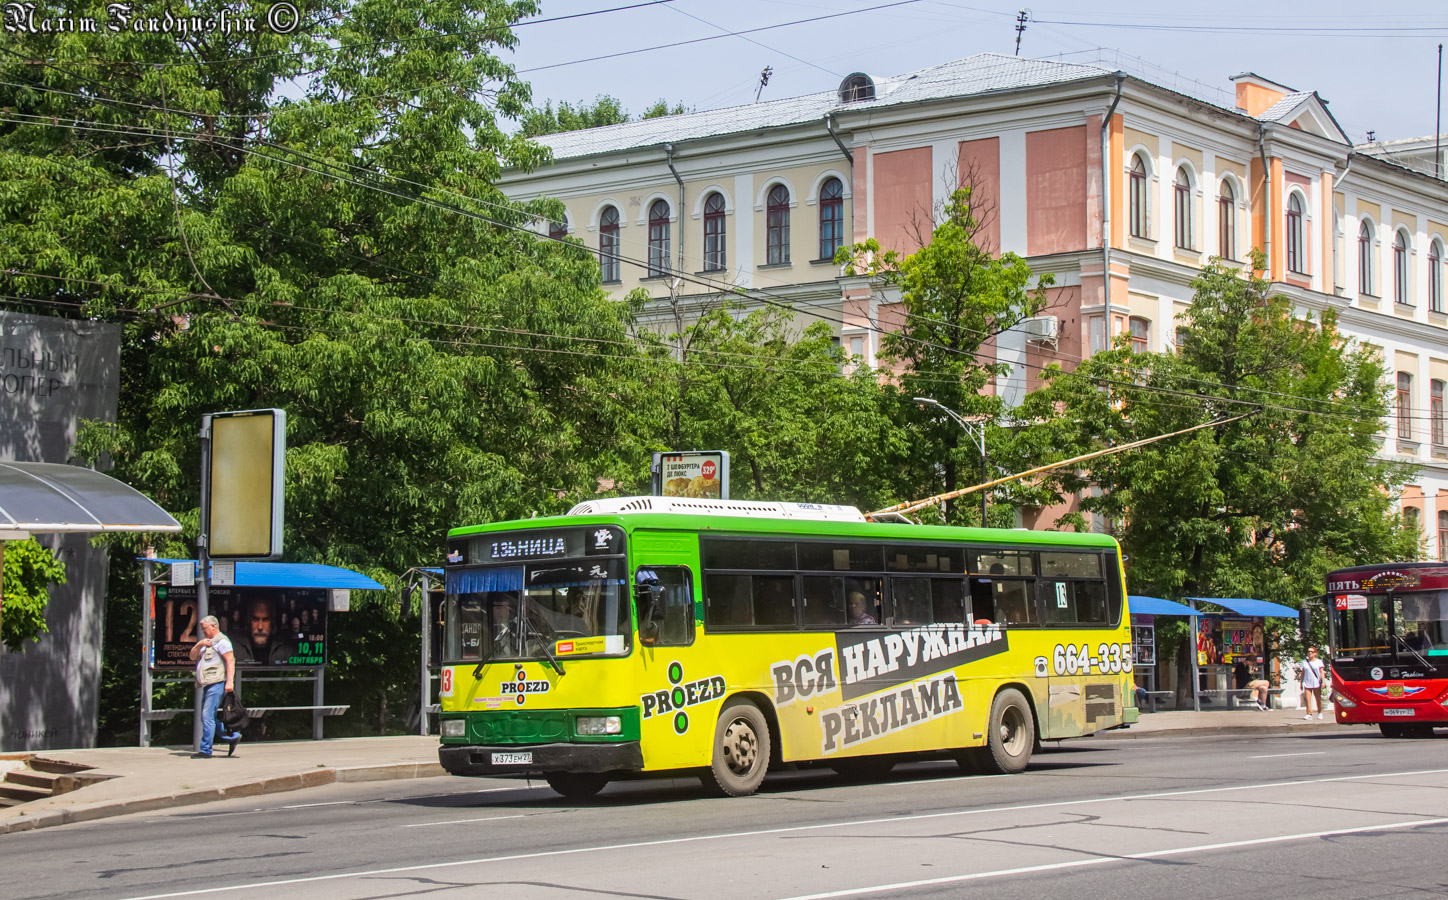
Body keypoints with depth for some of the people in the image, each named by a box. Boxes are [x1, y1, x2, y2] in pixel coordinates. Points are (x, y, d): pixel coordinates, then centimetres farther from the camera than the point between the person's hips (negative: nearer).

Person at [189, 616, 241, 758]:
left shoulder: (221, 641, -6)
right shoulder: (207, 642, 25)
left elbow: (230, 661, -15)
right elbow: (193, 657, 20)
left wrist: (230, 681, -24)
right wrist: (199, 645, 0)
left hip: (217, 684, -10)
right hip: (208, 685, 10)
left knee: (208, 716, -13)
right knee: (206, 717, 9)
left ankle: (205, 750, -12)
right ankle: (232, 737, 15)